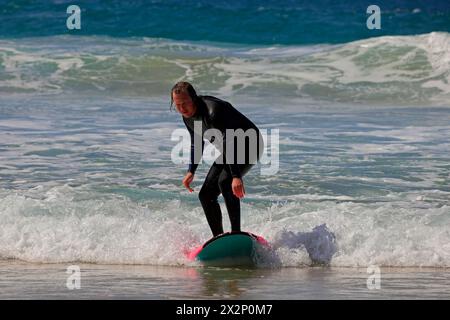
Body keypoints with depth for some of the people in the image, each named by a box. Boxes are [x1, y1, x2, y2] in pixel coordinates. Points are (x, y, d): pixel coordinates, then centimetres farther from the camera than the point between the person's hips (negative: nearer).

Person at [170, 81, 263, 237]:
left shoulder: (212, 111, -32)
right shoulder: (188, 116, -3)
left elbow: (229, 143, -38)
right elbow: (197, 144, 15)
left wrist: (236, 176, -45)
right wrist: (191, 171, 9)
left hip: (249, 145, -9)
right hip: (229, 152, 9)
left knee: (225, 182, -32)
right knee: (206, 195, 2)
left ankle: (236, 233, -34)